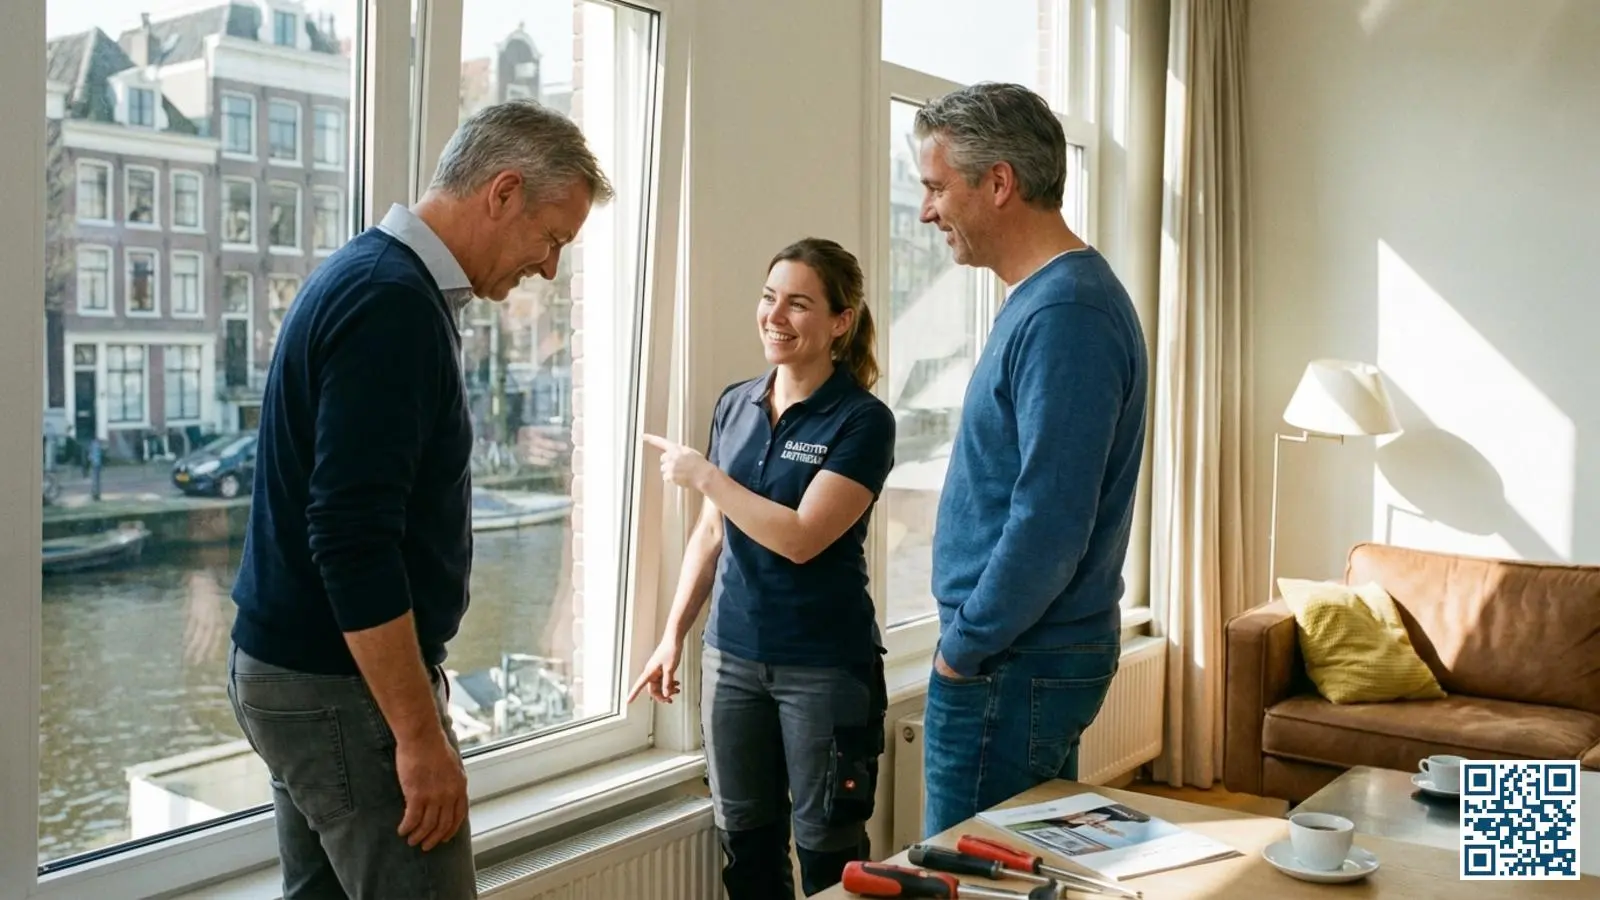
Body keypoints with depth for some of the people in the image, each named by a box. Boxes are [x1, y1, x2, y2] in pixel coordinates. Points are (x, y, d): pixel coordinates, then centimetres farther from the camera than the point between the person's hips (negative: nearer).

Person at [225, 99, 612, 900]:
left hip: (300, 665, 10)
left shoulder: (368, 276, 12)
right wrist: (420, 732, -21)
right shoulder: (393, 301, -20)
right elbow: (353, 540, -26)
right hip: (340, 682, -10)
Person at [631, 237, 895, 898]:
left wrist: (702, 475, -14)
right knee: (745, 841, 16)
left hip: (826, 668, -5)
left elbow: (800, 538, -21)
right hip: (732, 658, 6)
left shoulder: (861, 420, -12)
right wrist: (673, 634, 10)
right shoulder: (734, 405, 6)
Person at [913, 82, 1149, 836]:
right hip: (1034, 651, 10)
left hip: (1012, 664, -10)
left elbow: (1048, 525, -26)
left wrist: (964, 646, -14)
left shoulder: (1063, 315, -21)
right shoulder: (1046, 297, 11)